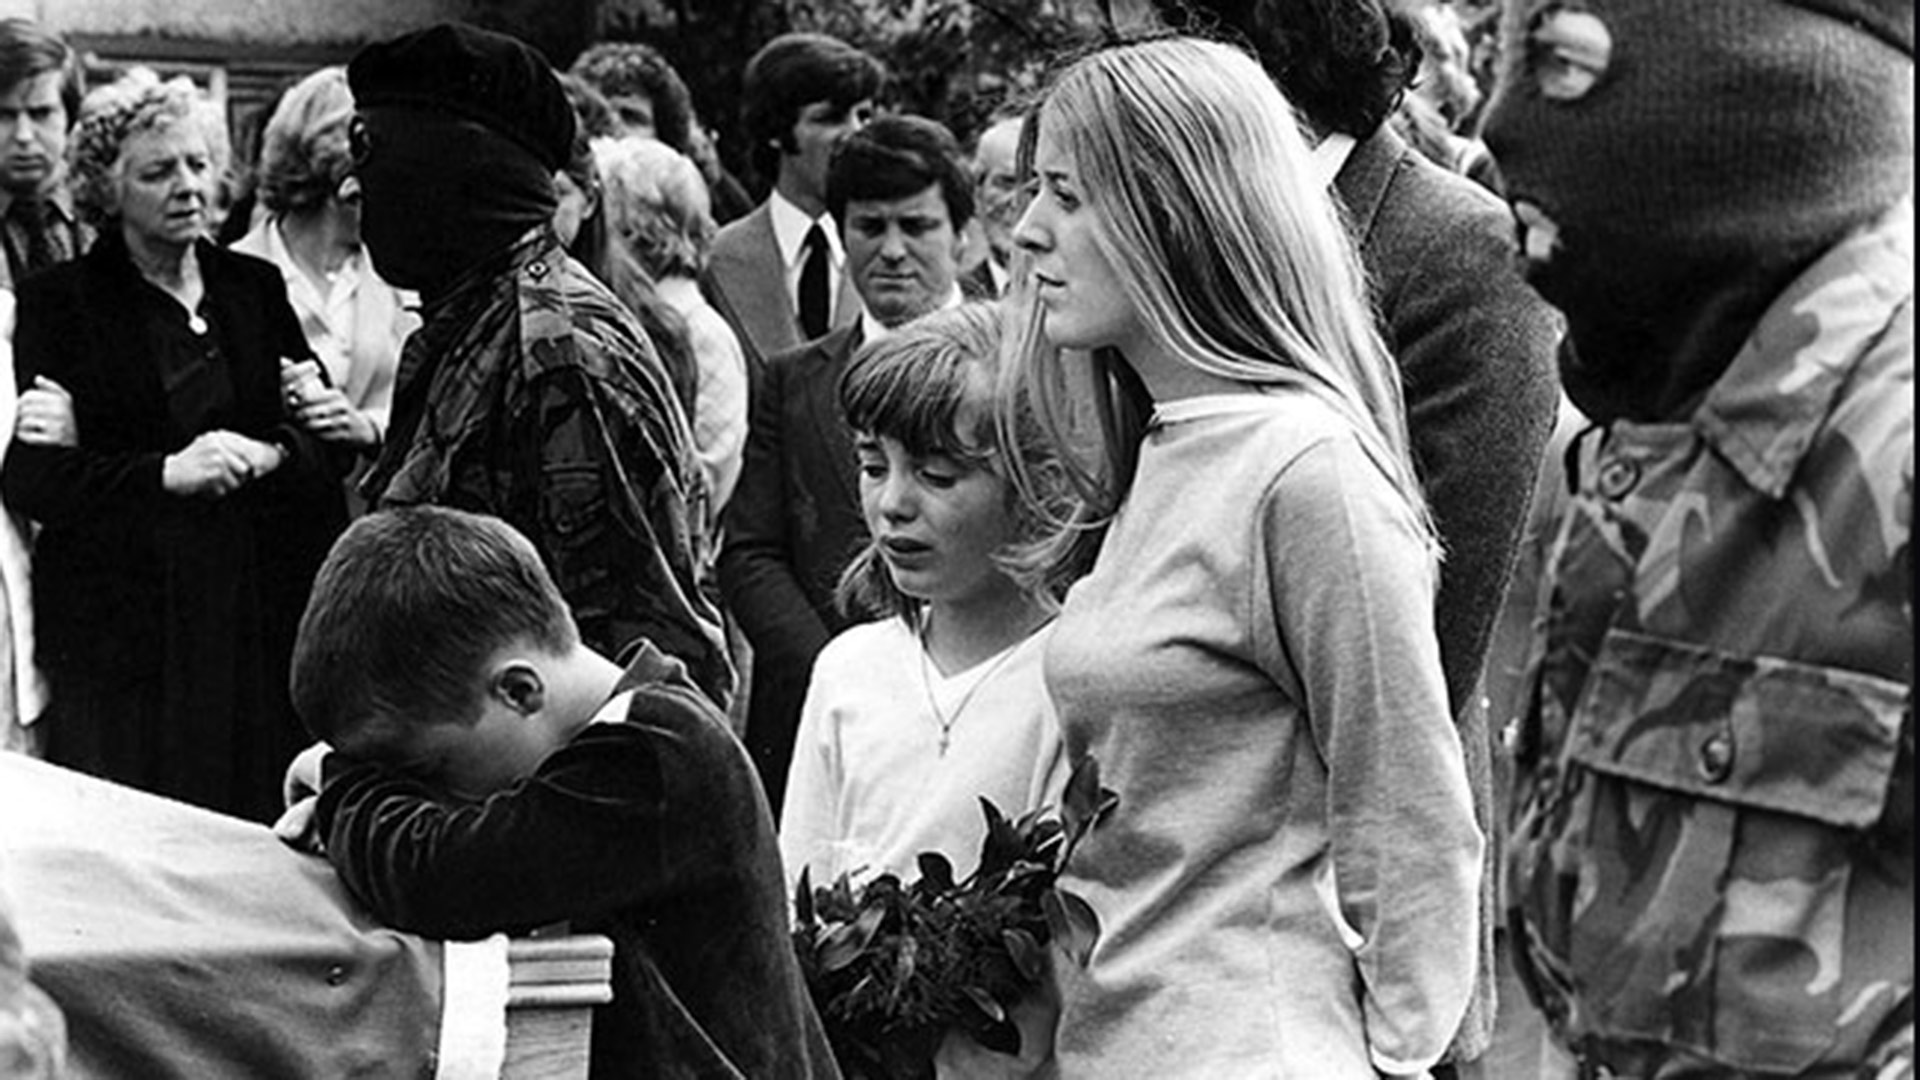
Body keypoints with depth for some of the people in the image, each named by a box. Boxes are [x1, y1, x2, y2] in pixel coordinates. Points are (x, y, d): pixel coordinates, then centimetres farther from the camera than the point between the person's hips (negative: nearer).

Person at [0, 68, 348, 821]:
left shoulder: (255, 287, 13)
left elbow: (326, 440, 11)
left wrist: (266, 455, -11)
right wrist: (165, 473, -17)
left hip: (256, 612, 3)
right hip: (120, 625, -3)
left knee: (256, 830, 0)